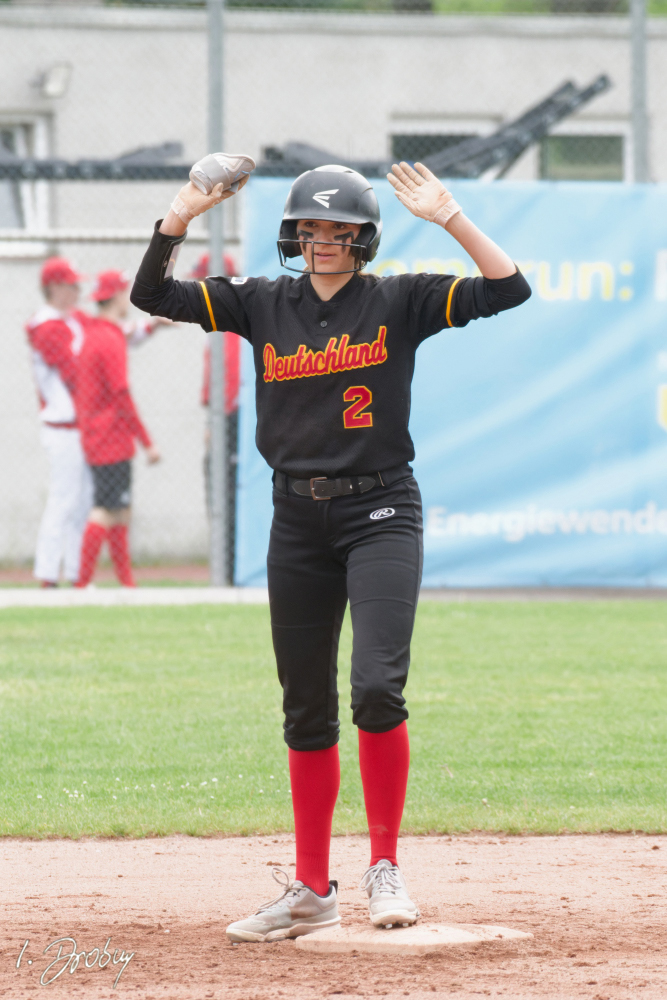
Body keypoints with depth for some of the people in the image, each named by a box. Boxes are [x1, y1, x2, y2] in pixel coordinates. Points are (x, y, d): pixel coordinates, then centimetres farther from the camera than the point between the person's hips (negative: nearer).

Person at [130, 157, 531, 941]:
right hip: (298, 521, 4)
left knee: (377, 686, -20)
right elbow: (151, 294, 2)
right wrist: (183, 214, -10)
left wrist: (450, 219, -18)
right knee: (306, 711, 8)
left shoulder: (399, 302, -1)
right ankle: (311, 891, 17)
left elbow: (508, 289, -10)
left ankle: (385, 868, -7)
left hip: (381, 513, -4)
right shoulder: (262, 305, 6)